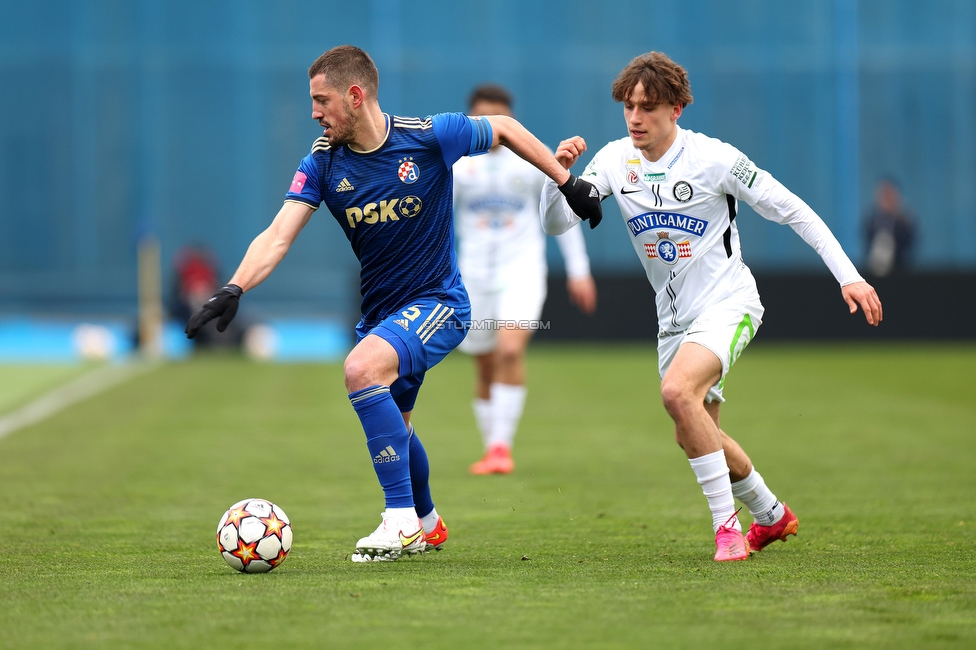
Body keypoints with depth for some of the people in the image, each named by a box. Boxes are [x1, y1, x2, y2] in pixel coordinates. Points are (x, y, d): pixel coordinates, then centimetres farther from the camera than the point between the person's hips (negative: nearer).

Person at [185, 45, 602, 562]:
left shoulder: (430, 136, -17)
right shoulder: (323, 163, -7)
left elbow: (504, 128, 0)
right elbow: (279, 235, -17)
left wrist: (568, 182, 4)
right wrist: (234, 289, -34)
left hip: (438, 303, -6)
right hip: (381, 311, 6)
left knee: (361, 368, -31)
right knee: (392, 425, 20)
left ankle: (402, 519, -25)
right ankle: (428, 524, 49)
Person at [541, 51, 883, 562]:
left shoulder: (714, 158, -16)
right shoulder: (615, 160, -3)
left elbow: (792, 210, -10)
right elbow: (556, 222, -5)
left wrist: (848, 275, -14)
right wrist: (559, 173, -26)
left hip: (728, 303, -7)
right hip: (675, 317, 7)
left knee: (678, 391, -31)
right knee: (695, 436, 13)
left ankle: (726, 525, -22)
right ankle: (772, 515, 39)